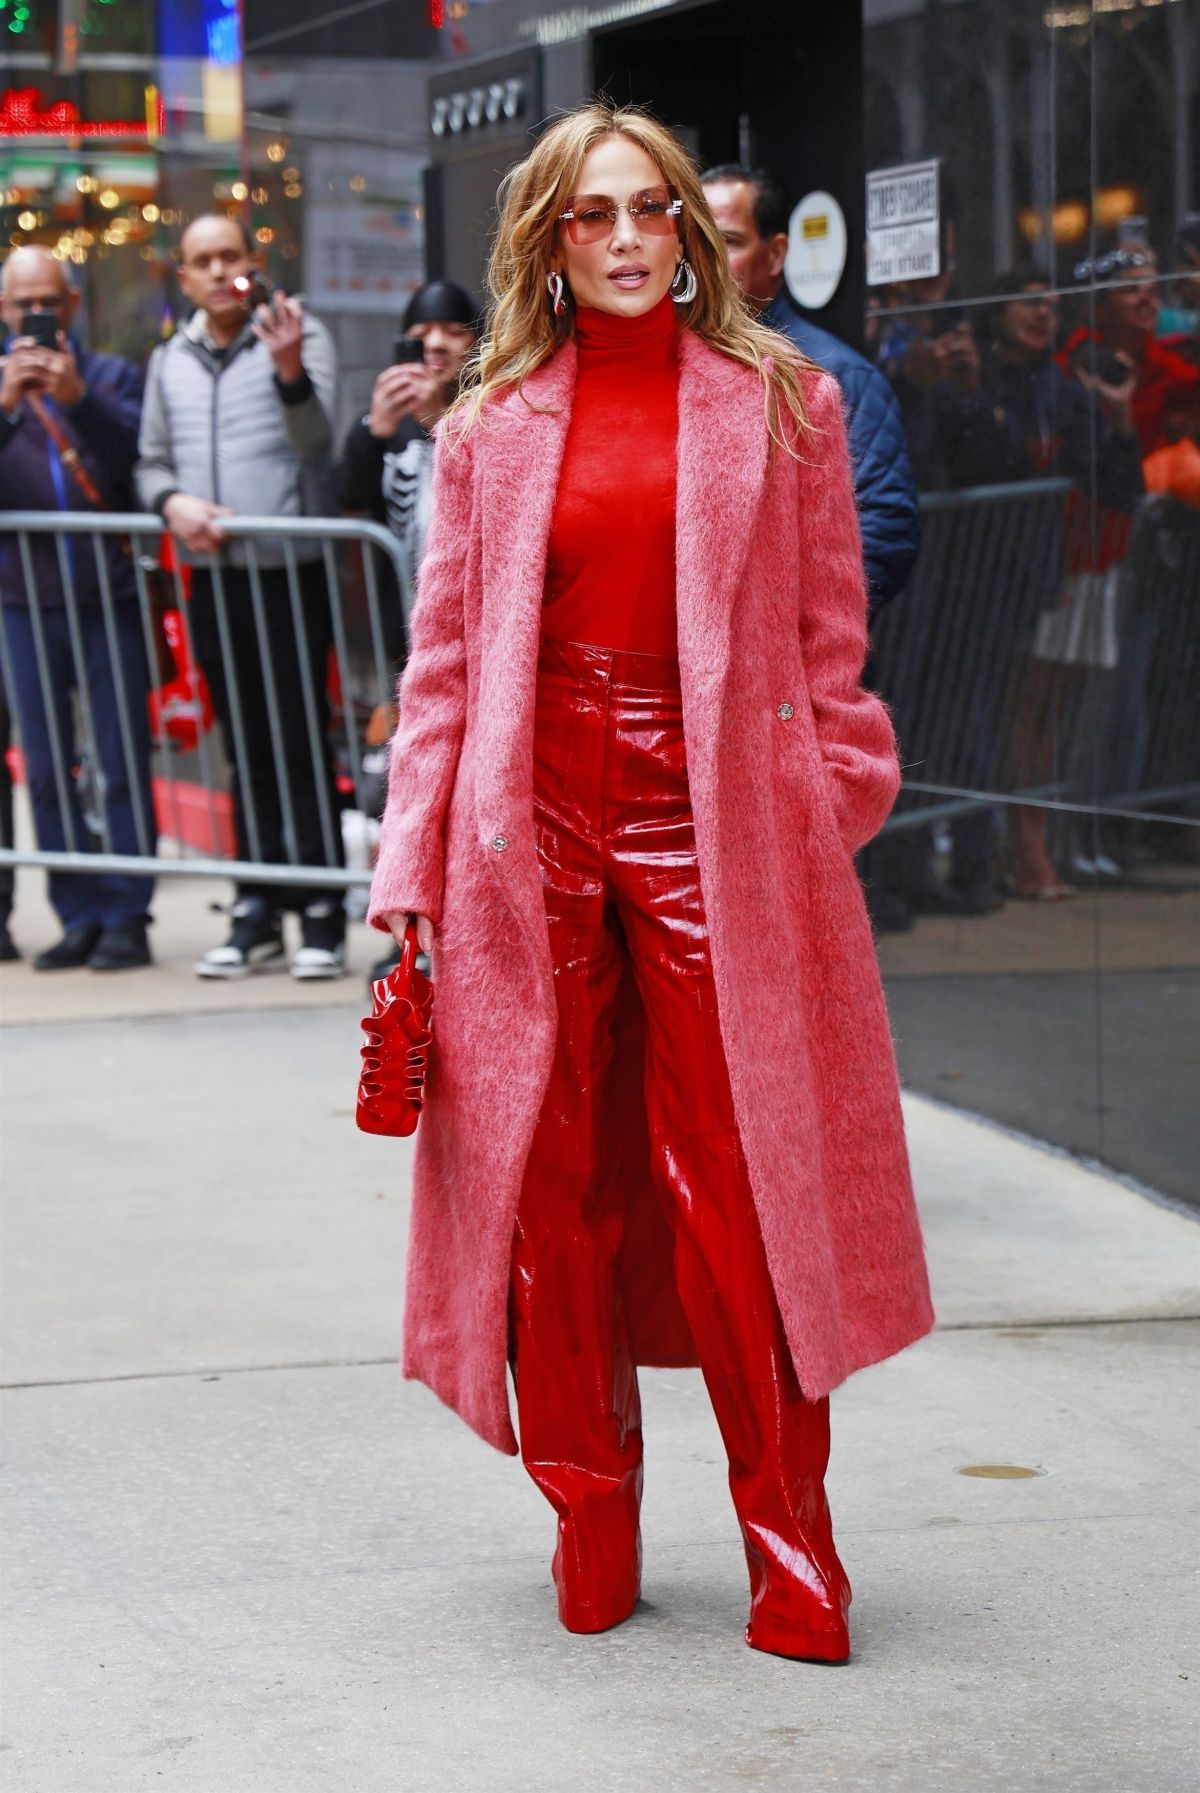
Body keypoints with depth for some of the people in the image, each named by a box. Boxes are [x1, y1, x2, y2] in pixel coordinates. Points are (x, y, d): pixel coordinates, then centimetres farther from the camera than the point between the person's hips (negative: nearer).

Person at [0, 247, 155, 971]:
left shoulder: (111, 377, 8)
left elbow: (136, 455, -9)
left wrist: (79, 399, -22)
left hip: (109, 598, -2)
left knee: (124, 764, -4)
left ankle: (127, 917, 0)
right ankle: (79, 917, 8)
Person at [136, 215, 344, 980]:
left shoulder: (299, 338, -3)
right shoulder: (169, 362, 14)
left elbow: (316, 438, -16)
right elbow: (151, 463, 16)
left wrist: (288, 370, -35)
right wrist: (173, 501, -6)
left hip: (290, 570, -5)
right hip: (213, 577, 5)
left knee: (302, 744, -6)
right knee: (246, 749, 9)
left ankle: (323, 915, -3)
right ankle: (258, 914, 14)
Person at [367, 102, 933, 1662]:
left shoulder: (778, 404, 7)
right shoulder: (492, 429, 11)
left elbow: (829, 645, 7)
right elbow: (446, 655, 11)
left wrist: (828, 819, -1)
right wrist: (412, 865, 5)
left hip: (715, 821, -2)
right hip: (535, 827, 2)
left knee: (734, 1185, -4)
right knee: (553, 1190, 4)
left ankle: (789, 1542, 7)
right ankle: (590, 1529, 17)